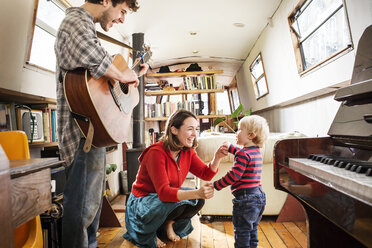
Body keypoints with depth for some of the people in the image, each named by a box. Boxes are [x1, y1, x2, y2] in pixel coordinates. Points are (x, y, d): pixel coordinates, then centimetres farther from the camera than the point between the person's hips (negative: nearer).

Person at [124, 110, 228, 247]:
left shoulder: (188, 152, -7)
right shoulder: (156, 153, -30)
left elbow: (206, 174, -8)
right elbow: (164, 192, -37)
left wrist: (217, 158, -28)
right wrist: (197, 193, -50)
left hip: (169, 195, 7)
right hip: (143, 200, -6)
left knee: (198, 201, -16)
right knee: (176, 205, -34)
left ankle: (169, 223, 8)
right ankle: (149, 231, -3)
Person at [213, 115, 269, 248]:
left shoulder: (244, 154, -20)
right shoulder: (256, 151, 8)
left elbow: (234, 175, -23)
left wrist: (216, 185, -15)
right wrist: (231, 148, 31)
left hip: (245, 198, -9)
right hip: (259, 196, 10)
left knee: (242, 231, 5)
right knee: (252, 230, 24)